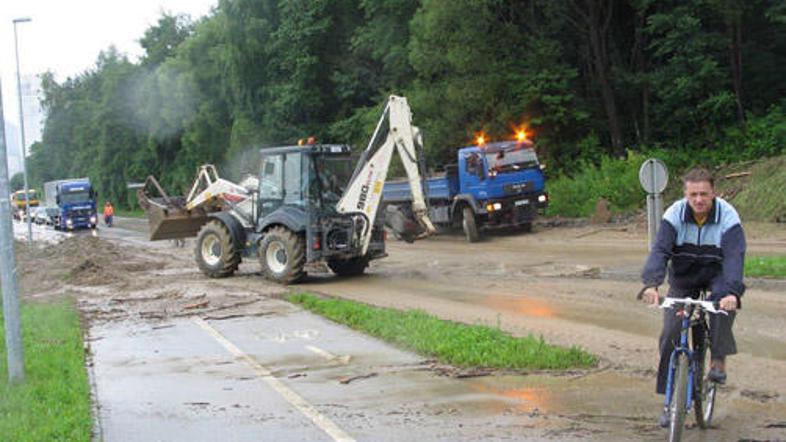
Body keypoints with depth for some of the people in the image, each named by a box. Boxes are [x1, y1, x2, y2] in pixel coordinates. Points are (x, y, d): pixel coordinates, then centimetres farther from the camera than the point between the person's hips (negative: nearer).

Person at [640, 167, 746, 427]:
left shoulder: (728, 218, -23)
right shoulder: (674, 215, -19)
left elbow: (734, 257, -34)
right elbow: (660, 250, -30)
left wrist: (732, 292, -51)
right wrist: (651, 284, -48)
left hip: (716, 274, -1)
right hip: (683, 277, 2)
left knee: (723, 301, -36)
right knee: (670, 334, -8)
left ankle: (718, 360, -19)